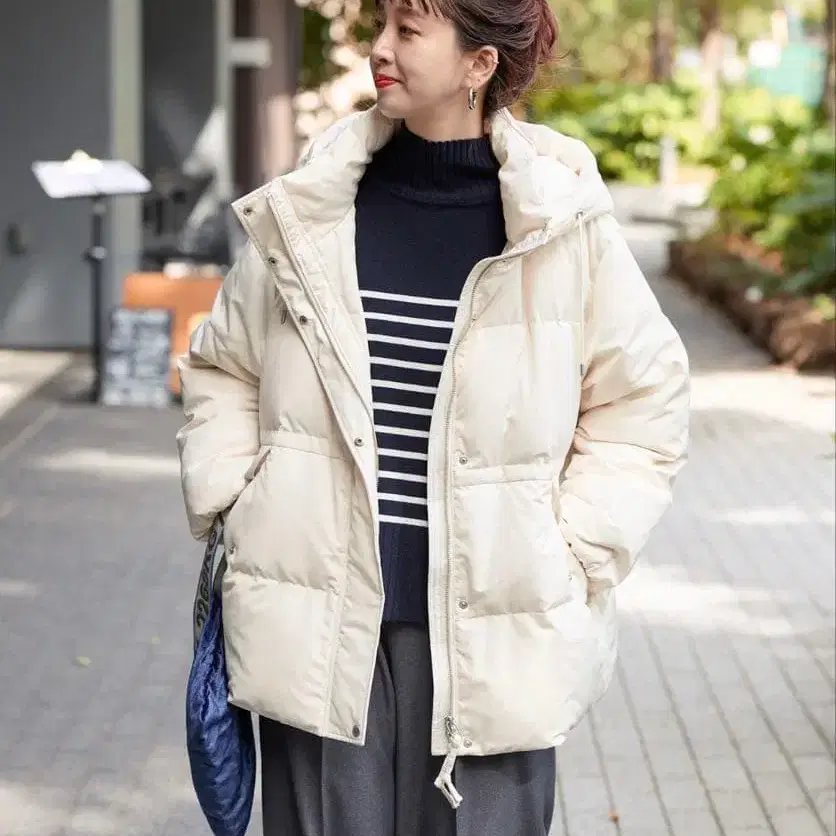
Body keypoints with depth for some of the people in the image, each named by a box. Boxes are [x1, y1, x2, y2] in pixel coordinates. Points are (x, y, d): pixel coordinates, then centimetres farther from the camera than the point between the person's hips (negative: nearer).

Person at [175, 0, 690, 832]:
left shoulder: (564, 226, -4)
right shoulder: (306, 214, 2)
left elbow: (642, 402, 6)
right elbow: (220, 369, 16)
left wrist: (575, 556, -1)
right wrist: (228, 505, 5)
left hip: (492, 633, -1)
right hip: (320, 623, 2)